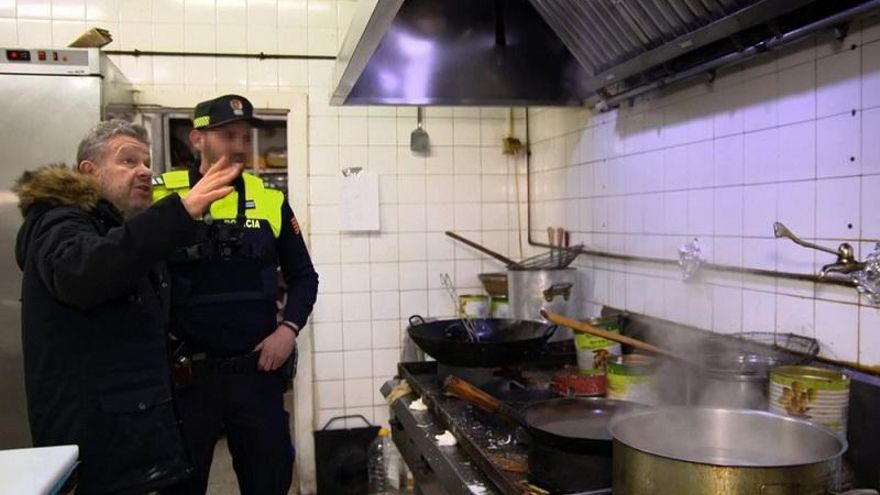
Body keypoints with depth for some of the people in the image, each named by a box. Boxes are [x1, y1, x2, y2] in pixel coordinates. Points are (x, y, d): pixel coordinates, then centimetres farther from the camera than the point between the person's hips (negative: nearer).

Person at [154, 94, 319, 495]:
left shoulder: (270, 201, 5)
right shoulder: (160, 198, -3)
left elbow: (303, 276, 11)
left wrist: (288, 329, -4)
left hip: (259, 371, 2)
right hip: (184, 375, -2)